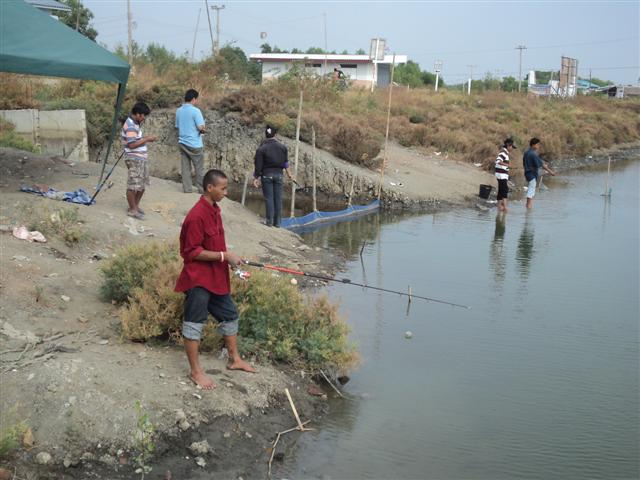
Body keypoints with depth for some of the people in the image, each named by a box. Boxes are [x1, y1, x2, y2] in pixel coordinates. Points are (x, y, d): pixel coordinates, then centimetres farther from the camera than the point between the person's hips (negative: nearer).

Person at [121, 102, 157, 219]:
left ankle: (136, 205, 29)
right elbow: (132, 144, -25)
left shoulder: (135, 124, 14)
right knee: (133, 185, -3)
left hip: (141, 158, 10)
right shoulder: (130, 126, -18)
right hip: (134, 159, -10)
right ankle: (132, 210, 5)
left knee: (142, 184, 16)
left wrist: (146, 139, 10)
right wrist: (146, 139, -19)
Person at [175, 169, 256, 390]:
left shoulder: (214, 209, 7)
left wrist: (229, 256, 9)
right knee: (194, 324, 1)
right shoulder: (197, 216, -22)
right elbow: (193, 252, -22)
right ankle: (195, 372, 10)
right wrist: (224, 256, -21)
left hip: (217, 277, 10)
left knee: (229, 315, 18)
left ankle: (234, 359, 33)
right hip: (198, 279, -10)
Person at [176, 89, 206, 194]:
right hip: (194, 144, -6)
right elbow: (201, 127, -18)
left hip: (182, 142, 6)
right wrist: (203, 130, 5)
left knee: (185, 167, 8)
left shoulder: (178, 111, 7)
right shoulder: (195, 110, -13)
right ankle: (202, 189, 7)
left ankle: (187, 188, 9)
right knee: (199, 168, 3)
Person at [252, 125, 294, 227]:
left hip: (267, 174, -3)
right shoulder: (282, 147, 3)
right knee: (278, 198, 6)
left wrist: (256, 178, -3)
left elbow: (258, 165, -9)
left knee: (268, 198, 0)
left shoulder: (261, 148, -8)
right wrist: (288, 174, 25)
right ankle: (277, 222, 8)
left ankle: (269, 221, 0)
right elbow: (286, 162, 13)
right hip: (279, 174, 3)